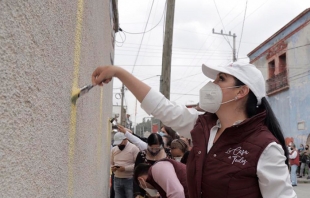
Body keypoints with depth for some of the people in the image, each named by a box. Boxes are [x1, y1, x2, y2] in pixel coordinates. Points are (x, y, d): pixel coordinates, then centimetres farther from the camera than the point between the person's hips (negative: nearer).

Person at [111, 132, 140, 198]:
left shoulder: (134, 148, -7)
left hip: (130, 180, -5)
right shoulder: (113, 149, 12)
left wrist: (125, 168, -21)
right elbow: (111, 163, 20)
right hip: (117, 180, 5)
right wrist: (112, 167, -4)